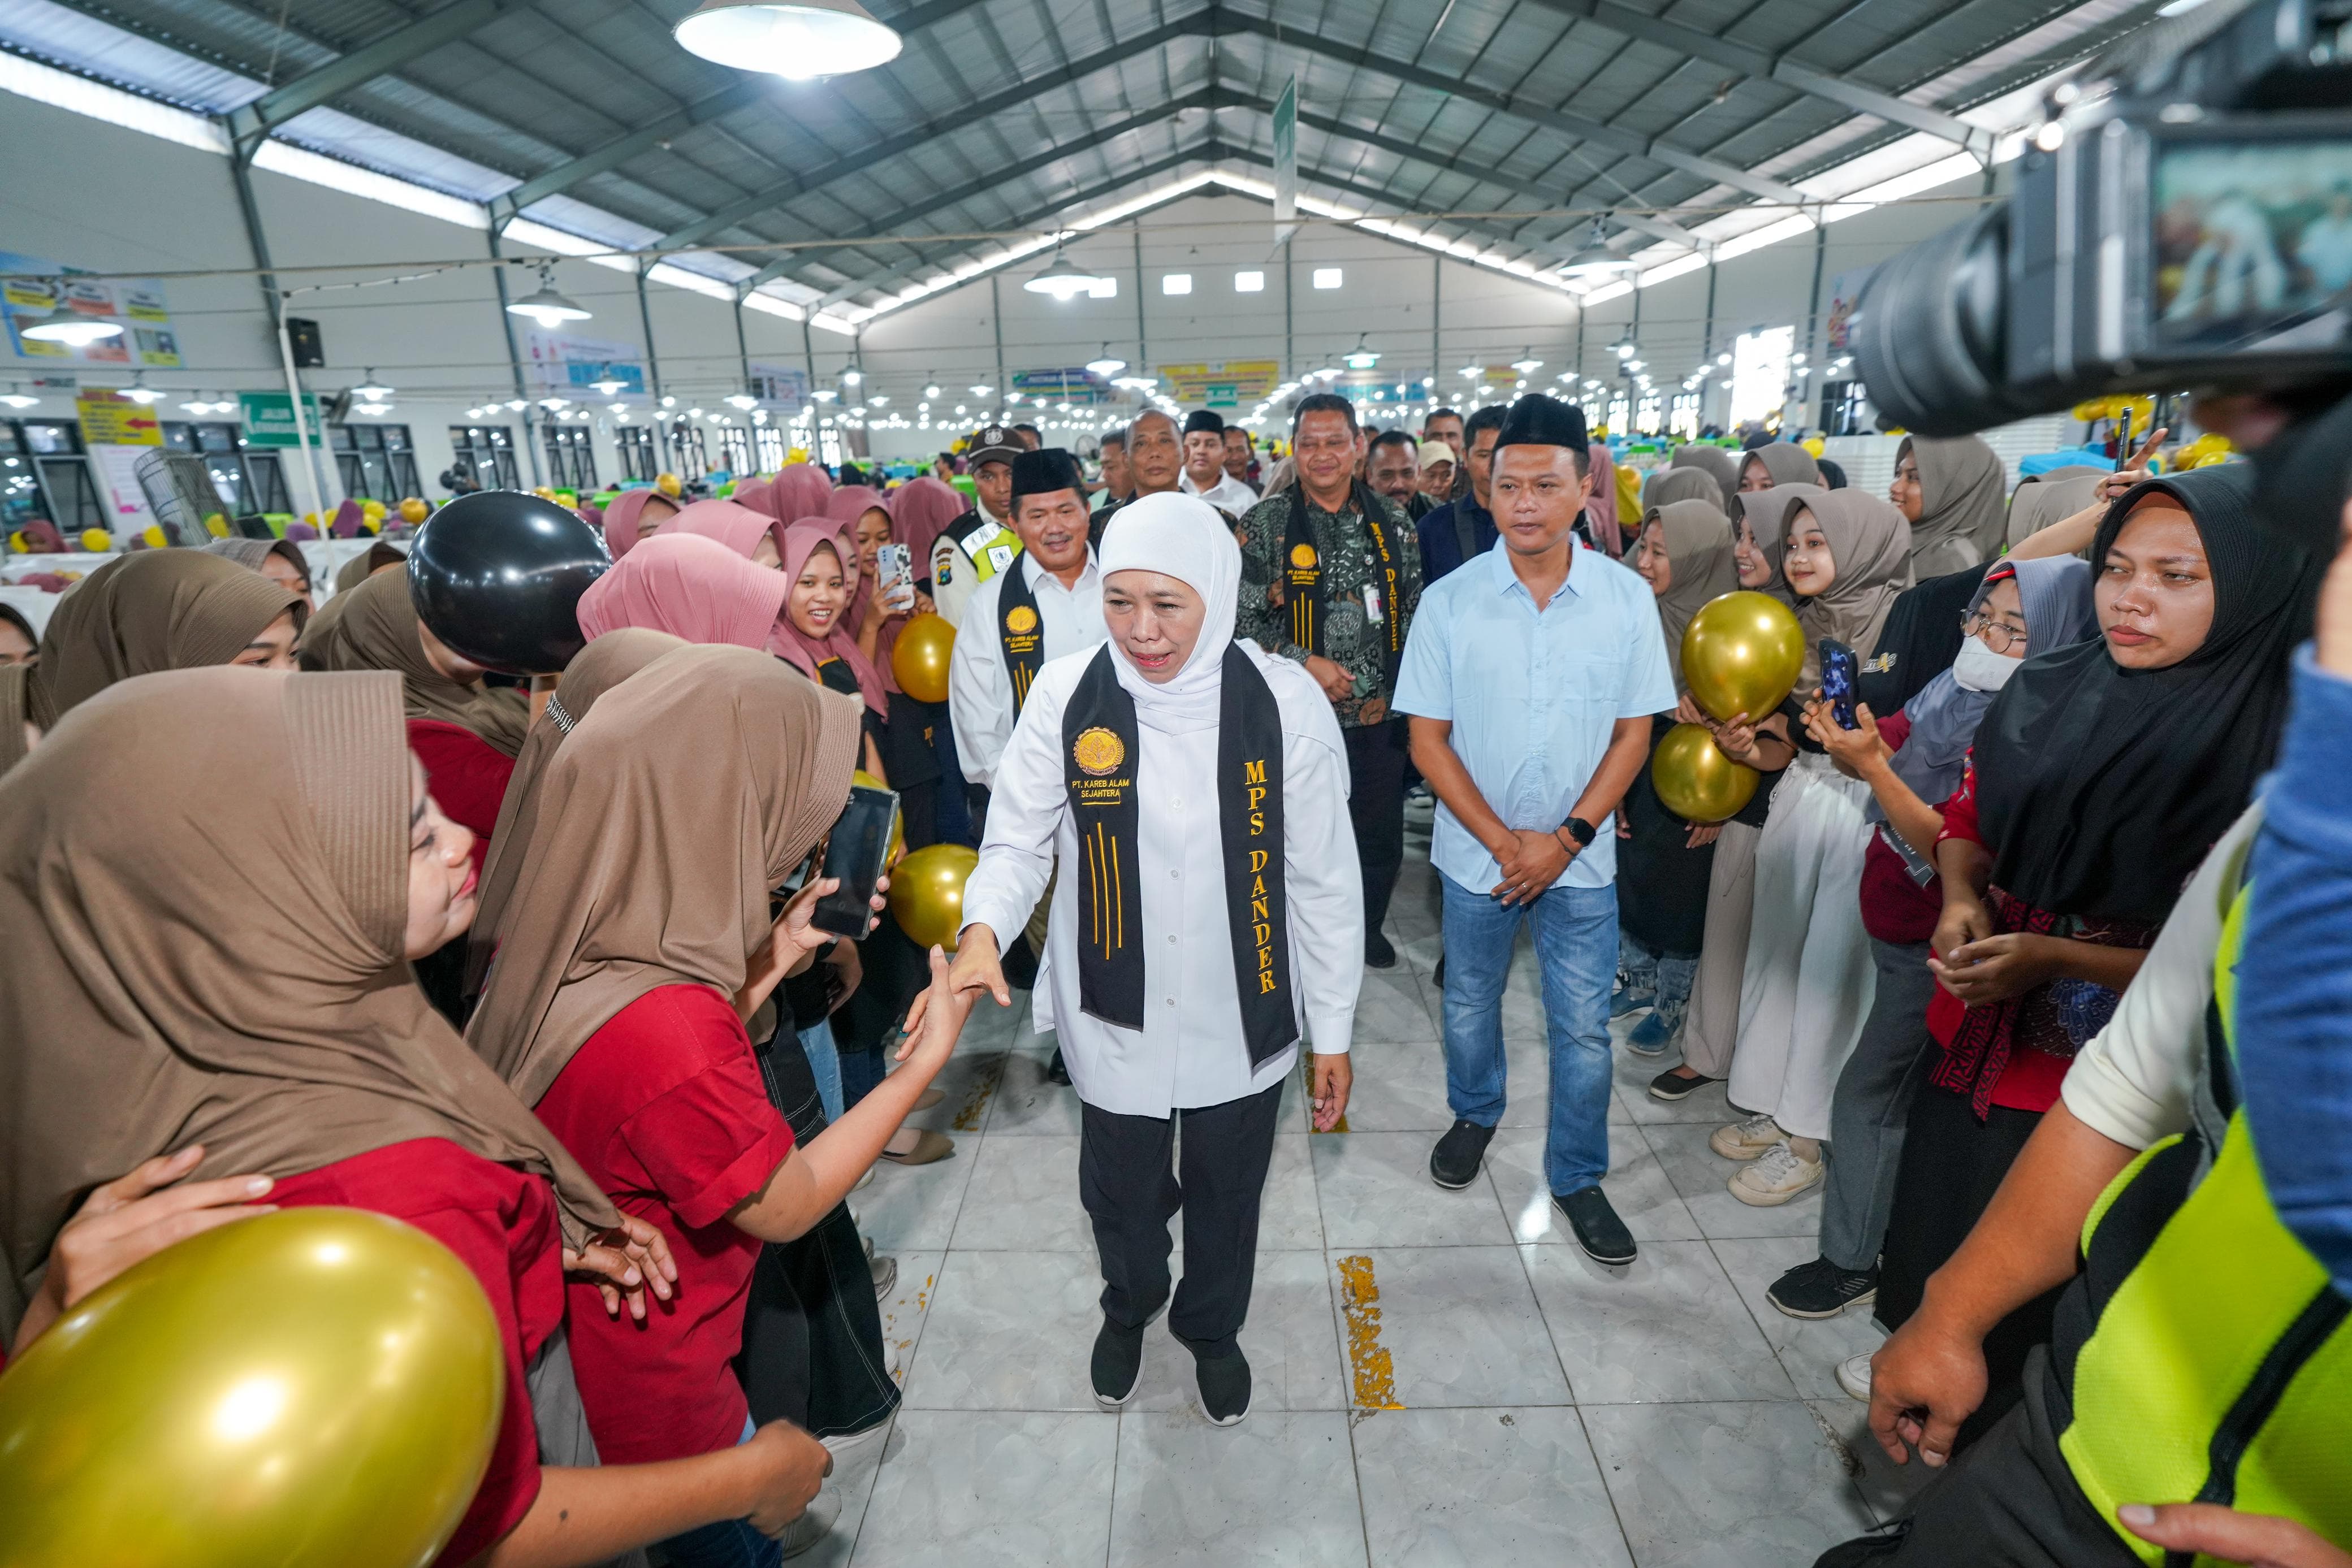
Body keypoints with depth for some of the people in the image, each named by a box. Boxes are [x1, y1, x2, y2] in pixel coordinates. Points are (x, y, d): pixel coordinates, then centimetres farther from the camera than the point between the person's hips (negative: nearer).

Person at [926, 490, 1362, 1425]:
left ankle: (1212, 1328, 57)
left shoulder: (1284, 702, -16)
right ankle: (1128, 1308, 60)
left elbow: (1324, 880, -8)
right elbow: (1019, 840, -5)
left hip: (1242, 1023, 0)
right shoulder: (1067, 695, -13)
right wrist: (984, 928, -26)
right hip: (1114, 1022, 1)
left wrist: (1333, 1030, -2)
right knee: (1119, 1196, 24)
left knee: (1226, 1199, 22)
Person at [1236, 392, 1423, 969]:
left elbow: (1414, 608, 10)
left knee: (1381, 836, 15)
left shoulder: (1393, 523, 5)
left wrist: (1405, 679, -1)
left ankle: (1368, 926, 40)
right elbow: (1241, 618, -8)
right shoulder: (1265, 523, -5)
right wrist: (1305, 663, -17)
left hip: (1381, 712, 3)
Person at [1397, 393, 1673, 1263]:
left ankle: (1577, 1176, 30)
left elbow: (1633, 734, -2)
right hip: (1476, 851, 0)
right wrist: (1503, 842, -12)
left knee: (1583, 1026, 8)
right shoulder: (1450, 601, -11)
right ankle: (1475, 1115, 46)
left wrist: (1567, 838, -11)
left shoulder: (1627, 597, -8)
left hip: (1580, 856, 0)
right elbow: (1428, 740, -7)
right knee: (1469, 1004, 18)